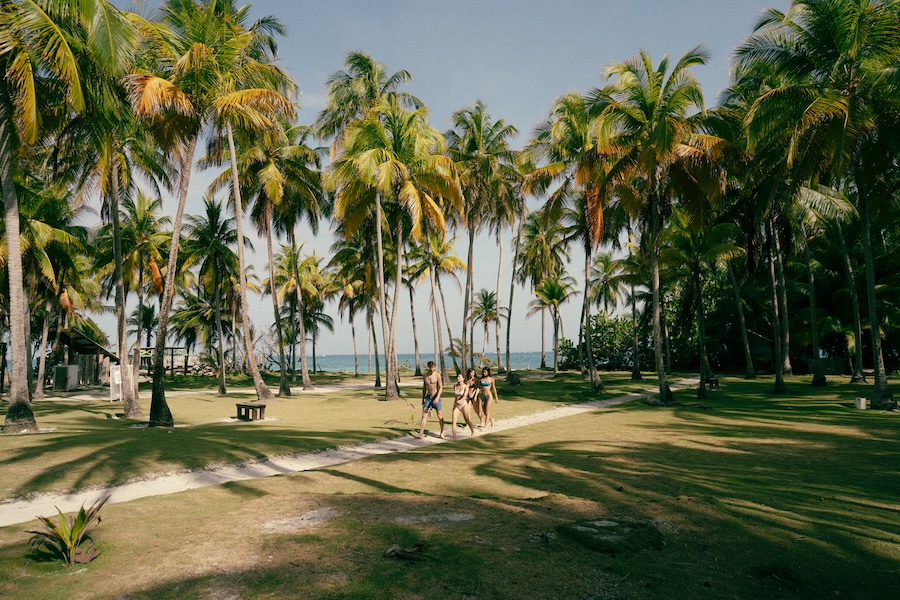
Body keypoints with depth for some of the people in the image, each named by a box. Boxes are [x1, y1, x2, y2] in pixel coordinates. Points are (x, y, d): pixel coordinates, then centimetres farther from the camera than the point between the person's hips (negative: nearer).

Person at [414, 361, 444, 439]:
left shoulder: (437, 375, -7)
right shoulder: (425, 376, 6)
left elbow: (441, 387, -11)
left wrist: (437, 398, -22)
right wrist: (423, 399, 17)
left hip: (436, 397, -4)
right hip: (428, 397, 4)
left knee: (440, 416, 6)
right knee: (424, 415, -3)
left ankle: (442, 433, 20)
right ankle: (421, 434, -5)